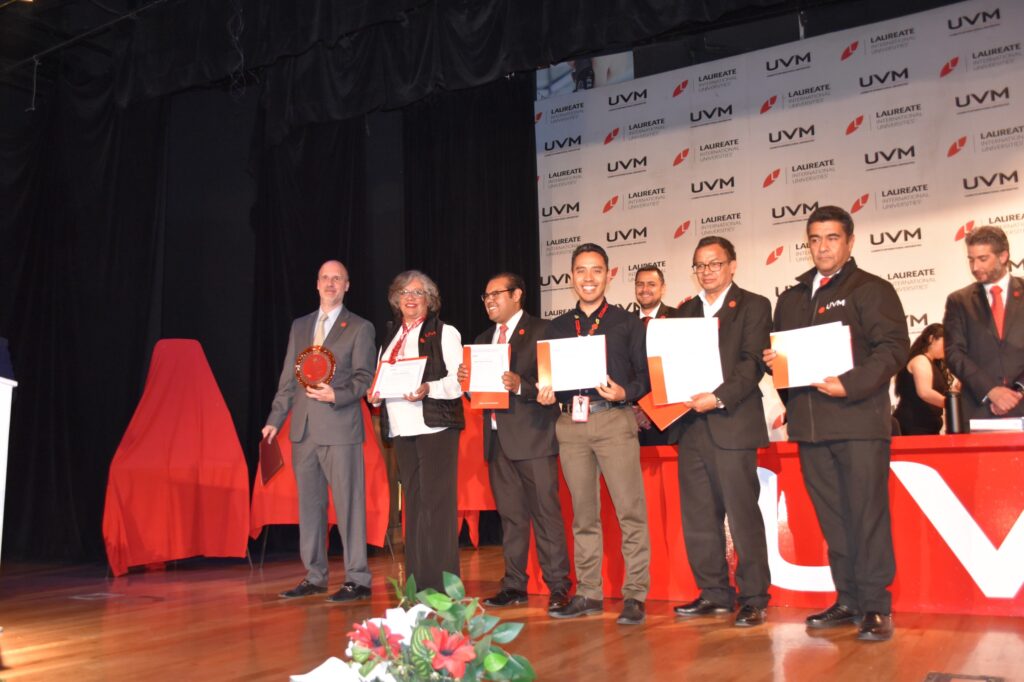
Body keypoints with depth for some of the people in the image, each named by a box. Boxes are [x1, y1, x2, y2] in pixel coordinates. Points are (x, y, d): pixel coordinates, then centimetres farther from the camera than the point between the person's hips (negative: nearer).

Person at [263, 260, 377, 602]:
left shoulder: (360, 328, 3)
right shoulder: (300, 326, 17)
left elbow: (364, 378, -4)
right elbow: (288, 379, 16)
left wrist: (336, 395, -20)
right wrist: (275, 419, 9)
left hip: (340, 427, -5)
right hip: (303, 429, 5)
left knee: (348, 504, -4)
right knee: (309, 504, 10)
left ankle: (357, 579, 4)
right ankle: (314, 577, 21)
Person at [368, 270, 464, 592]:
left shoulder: (444, 333, 1)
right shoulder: (390, 337, 19)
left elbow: (459, 380, -7)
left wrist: (428, 389, -24)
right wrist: (375, 393, -1)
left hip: (435, 426, -6)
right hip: (402, 430, 6)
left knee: (436, 503, -7)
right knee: (413, 503, 9)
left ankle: (441, 584, -2)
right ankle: (417, 584, 17)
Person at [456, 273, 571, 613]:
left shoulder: (542, 330, -2)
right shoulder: (483, 339, 20)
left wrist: (521, 385, -25)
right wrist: (466, 379, -2)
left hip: (532, 435, -7)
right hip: (497, 437, 7)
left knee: (545, 511, -4)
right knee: (509, 515, 11)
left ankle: (558, 586, 4)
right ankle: (514, 585, 19)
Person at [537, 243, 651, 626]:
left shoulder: (627, 323, 6)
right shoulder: (556, 328, 16)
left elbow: (646, 374, 2)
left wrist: (625, 392, -16)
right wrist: (545, 395, -4)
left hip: (614, 420, -3)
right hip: (570, 425, 4)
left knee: (630, 511, -7)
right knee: (583, 514, 10)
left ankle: (635, 595, 1)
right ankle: (588, 594, 19)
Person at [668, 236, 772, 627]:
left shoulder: (753, 306, 3)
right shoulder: (686, 311, 20)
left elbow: (753, 363, -8)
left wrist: (719, 398, -19)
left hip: (732, 424, -6)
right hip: (690, 426, 6)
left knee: (743, 514, -3)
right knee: (698, 517, 9)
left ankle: (753, 598, 7)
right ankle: (714, 593, 20)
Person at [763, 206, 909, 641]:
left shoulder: (871, 290, 1)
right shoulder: (792, 299, 19)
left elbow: (894, 347, -9)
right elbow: (779, 352, 23)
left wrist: (851, 385, -21)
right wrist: (771, 361, 0)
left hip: (859, 418, -5)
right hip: (809, 423, 6)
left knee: (867, 514, -3)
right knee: (832, 518, 11)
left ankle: (875, 606, 6)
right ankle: (848, 600, 21)